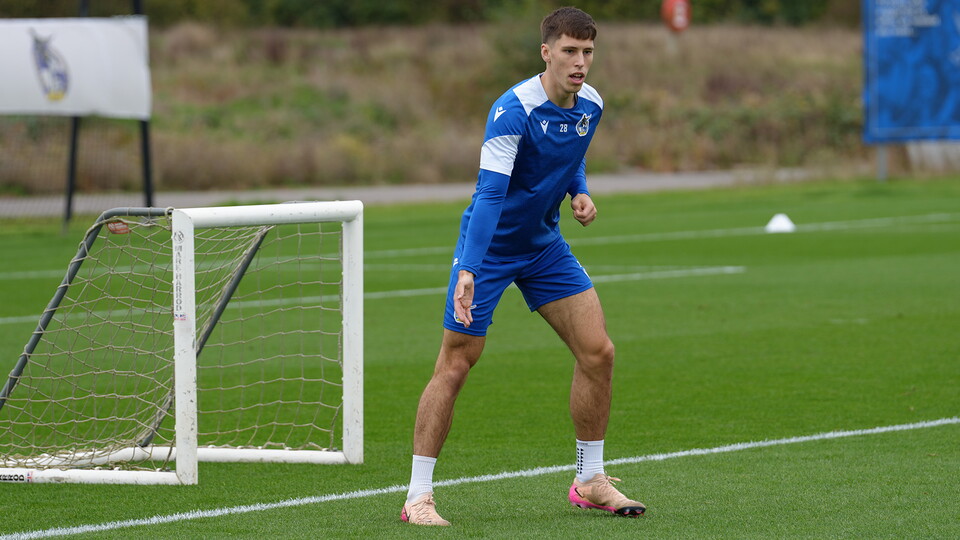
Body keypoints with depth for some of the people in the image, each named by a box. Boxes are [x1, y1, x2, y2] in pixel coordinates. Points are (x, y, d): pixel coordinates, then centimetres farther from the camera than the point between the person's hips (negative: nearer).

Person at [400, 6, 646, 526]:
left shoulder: (590, 105, -3)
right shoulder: (514, 110, -27)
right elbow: (489, 193, -34)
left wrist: (580, 192, -3)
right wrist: (468, 271, -42)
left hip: (544, 244, 7)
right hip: (490, 245, -7)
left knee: (598, 352, -1)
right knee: (454, 366, -7)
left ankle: (590, 482, 12)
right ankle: (418, 496, 0)